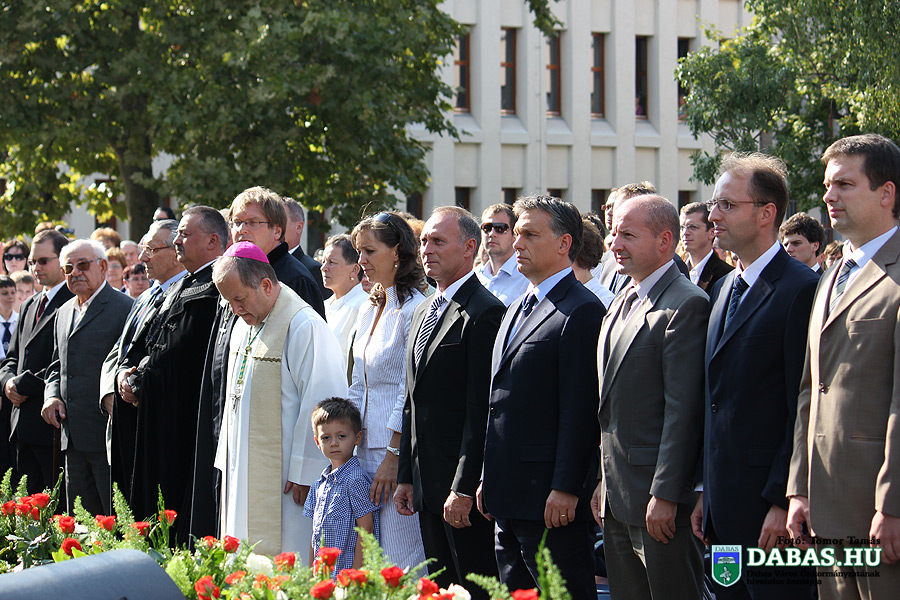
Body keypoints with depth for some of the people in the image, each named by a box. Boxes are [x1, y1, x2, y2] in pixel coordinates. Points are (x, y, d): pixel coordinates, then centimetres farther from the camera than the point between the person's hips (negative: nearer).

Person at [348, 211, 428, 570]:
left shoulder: (415, 309, -12)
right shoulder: (369, 310, 16)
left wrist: (393, 456, -15)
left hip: (400, 449, -9)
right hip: (366, 447, 9)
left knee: (399, 559, -8)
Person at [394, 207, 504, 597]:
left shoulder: (486, 313, -12)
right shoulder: (422, 313, 18)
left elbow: (481, 411, -17)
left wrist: (464, 489, -20)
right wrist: (406, 477, 17)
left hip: (465, 489, -9)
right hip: (428, 486, 9)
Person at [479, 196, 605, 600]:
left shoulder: (581, 312, -11)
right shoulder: (517, 309, 19)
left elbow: (580, 411, -17)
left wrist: (565, 489, -20)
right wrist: (489, 479, 18)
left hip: (552, 502, -9)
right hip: (510, 498, 10)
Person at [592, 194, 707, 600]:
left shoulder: (686, 305, -13)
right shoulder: (621, 304, 17)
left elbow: (682, 410, -18)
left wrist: (665, 495, -20)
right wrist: (604, 482, 15)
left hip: (659, 500, -9)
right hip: (617, 498, 9)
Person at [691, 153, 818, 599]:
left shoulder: (802, 290, -11)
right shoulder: (723, 291, 16)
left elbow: (804, 408, -15)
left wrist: (783, 503, -18)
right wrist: (705, 493, 14)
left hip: (772, 513, -8)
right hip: (724, 508, 8)